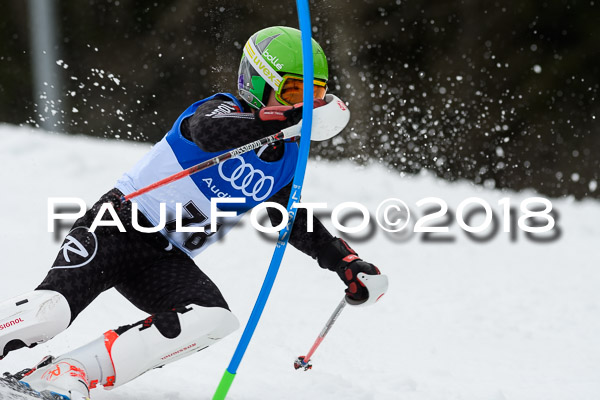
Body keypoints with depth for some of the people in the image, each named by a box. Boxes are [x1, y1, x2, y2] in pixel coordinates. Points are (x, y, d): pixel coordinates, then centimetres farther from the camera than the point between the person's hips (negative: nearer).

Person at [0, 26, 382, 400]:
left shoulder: (287, 162, 11)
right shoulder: (226, 109, -9)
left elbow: (298, 223, 25)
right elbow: (209, 132, -34)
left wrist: (343, 262, 10)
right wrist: (286, 117, -46)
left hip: (167, 262, 6)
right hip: (122, 225, -6)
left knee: (216, 320, -23)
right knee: (53, 308, -27)